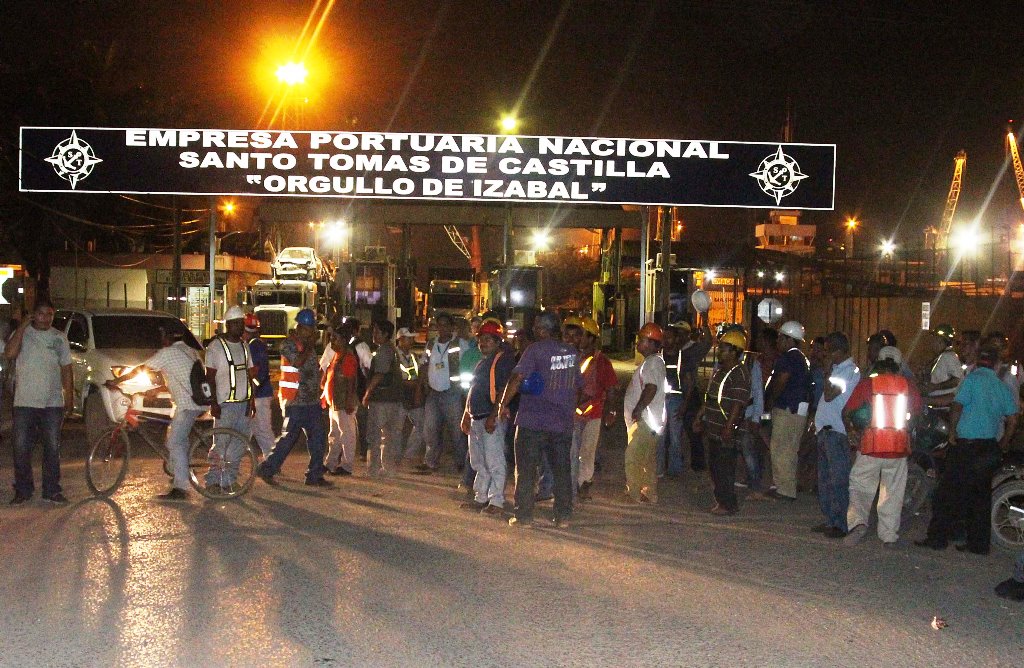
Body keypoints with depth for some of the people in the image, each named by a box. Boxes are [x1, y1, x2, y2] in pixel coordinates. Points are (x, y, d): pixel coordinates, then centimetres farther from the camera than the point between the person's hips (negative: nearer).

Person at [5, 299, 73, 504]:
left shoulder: (59, 338, 8)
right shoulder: (21, 334, 1)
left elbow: (66, 369, 11)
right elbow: (9, 354, -19)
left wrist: (70, 398, 5)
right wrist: (23, 326, -17)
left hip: (53, 403, 2)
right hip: (24, 402, -2)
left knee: (52, 448, 4)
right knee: (21, 448, 0)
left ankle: (51, 490, 12)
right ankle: (23, 490, 12)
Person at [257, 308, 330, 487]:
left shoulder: (309, 345, 17)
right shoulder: (289, 343, -7)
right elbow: (297, 362, -24)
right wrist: (310, 347, -12)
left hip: (312, 400, 8)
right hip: (295, 401, -8)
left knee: (317, 438, 5)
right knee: (289, 436, -5)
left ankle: (315, 475, 10)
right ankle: (267, 468, 7)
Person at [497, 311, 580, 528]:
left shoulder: (536, 349, -9)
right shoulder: (572, 353, 8)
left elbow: (517, 377, -16)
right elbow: (577, 386, 15)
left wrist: (504, 404, -8)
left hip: (532, 421, -5)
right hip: (562, 422, 5)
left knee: (526, 470, 3)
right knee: (562, 470, 10)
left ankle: (524, 515, 2)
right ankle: (563, 515, 10)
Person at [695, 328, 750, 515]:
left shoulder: (740, 374, -15)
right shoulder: (720, 371, 16)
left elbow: (738, 403, -21)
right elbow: (709, 397, 23)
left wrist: (729, 426, -25)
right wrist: (700, 416, 22)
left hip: (727, 431, -10)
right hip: (713, 429, 10)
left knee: (724, 468, -6)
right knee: (714, 466, 14)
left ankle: (729, 504, 1)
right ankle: (720, 499, 24)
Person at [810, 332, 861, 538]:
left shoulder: (850, 370, -12)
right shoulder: (838, 369, 17)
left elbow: (829, 395, -20)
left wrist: (827, 372, -10)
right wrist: (817, 423, 16)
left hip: (836, 433, -10)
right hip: (825, 431, 10)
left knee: (838, 480, -7)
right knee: (824, 478, 14)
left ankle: (841, 524, -4)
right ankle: (830, 520, 21)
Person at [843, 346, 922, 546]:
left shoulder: (867, 383, -3)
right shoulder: (907, 385, 2)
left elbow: (846, 412, -3)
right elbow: (919, 410, 5)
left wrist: (850, 429, 14)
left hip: (871, 446, -2)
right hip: (899, 447, 2)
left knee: (860, 486, 9)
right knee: (892, 492, 12)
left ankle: (858, 521, -12)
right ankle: (889, 536, 13)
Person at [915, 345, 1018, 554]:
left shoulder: (972, 379, -8)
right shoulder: (1002, 387, 9)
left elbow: (957, 406, -16)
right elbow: (1012, 419, 9)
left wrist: (952, 432, -5)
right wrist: (1003, 444, 18)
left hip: (966, 445, -6)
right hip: (989, 447, 6)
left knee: (948, 492, 0)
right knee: (981, 495, 11)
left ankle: (937, 537, 0)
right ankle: (979, 543, 12)